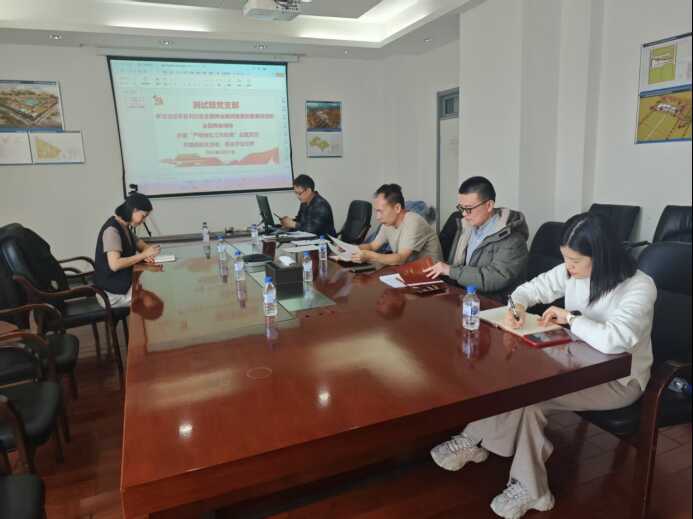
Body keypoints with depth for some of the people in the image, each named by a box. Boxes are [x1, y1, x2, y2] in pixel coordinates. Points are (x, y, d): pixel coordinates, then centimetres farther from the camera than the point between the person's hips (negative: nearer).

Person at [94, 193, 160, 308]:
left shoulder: (125, 227, 7)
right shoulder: (112, 230, -21)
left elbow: (142, 245, 13)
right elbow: (114, 264, -30)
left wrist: (146, 254, -10)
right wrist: (144, 254, -23)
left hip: (123, 284, 8)